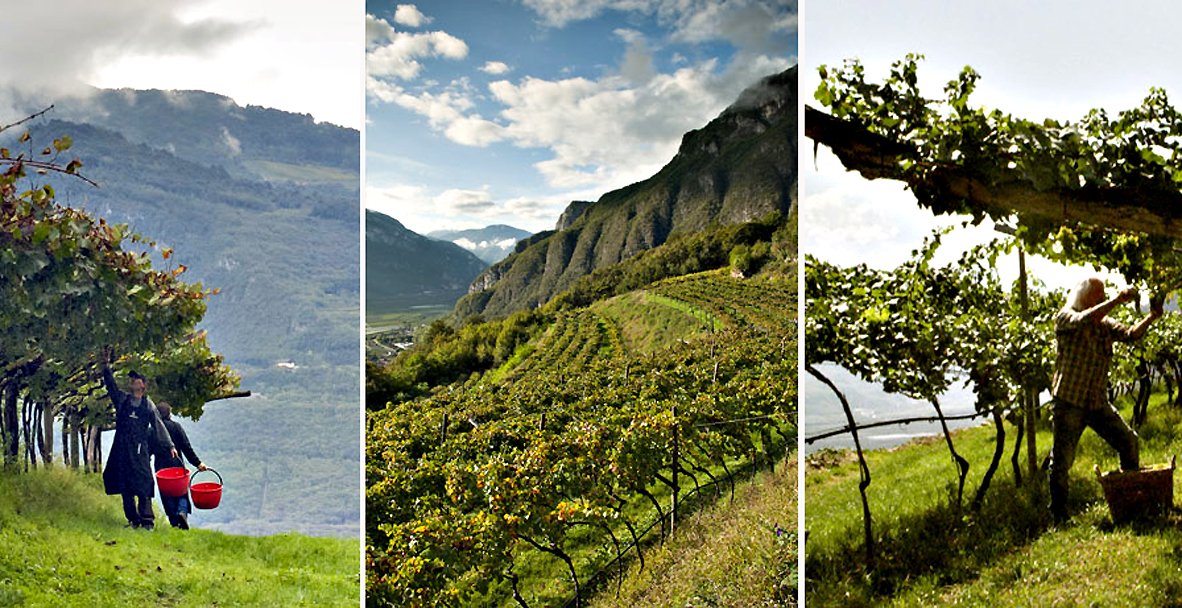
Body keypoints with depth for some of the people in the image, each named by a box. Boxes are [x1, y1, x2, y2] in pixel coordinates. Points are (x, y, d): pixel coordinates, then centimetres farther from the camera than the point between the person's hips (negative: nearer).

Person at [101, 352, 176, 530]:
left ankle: (147, 521, -6)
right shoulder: (122, 399, 13)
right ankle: (133, 520, 11)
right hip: (121, 448, 3)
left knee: (143, 486, -8)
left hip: (139, 449, -3)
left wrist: (169, 446, 0)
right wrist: (107, 366, -3)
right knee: (125, 488, 4)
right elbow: (111, 385, 7)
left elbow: (158, 426, 6)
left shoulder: (148, 405, 7)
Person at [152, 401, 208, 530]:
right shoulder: (175, 426, -4)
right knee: (182, 491, 9)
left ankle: (175, 522, 5)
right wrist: (198, 463, -3)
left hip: (161, 467, 1)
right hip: (177, 464, -1)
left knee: (167, 495, 9)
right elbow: (186, 447, -7)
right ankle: (182, 511, -19)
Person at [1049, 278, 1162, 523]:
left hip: (1099, 402, 6)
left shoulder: (1105, 324, 10)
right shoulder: (1065, 319, -9)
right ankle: (1059, 516, 4)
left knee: (1128, 441, 9)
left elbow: (1131, 334, -1)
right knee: (1062, 459, -6)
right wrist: (1117, 300, -33)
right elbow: (1085, 320, -29)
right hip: (1069, 402, -6)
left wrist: (1151, 317, -17)